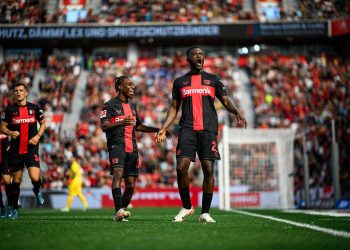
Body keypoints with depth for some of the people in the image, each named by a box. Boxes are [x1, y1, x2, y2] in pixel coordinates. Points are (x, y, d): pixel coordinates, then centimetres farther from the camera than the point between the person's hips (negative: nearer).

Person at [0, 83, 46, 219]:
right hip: (15, 150, 1)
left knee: (35, 178, -17)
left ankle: (37, 192, 19)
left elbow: (43, 123, 13)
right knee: (16, 180, 7)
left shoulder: (34, 108, 3)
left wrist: (38, 136, -4)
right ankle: (15, 208, 23)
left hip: (31, 148, -1)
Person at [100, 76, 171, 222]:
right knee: (118, 173, -27)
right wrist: (121, 123, -28)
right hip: (116, 145, -7)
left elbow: (138, 126, 35)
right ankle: (119, 211, -38)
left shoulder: (132, 106, 23)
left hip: (132, 148, 7)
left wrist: (158, 130, 29)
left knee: (130, 185, 2)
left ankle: (122, 211, 17)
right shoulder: (110, 105, 1)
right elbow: (104, 126, -11)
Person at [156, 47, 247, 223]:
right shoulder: (180, 82, 16)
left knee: (208, 169, -6)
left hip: (208, 129, 0)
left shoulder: (213, 80, 14)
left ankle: (205, 212, 2)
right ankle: (186, 207, 4)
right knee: (181, 167, -14)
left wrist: (236, 112, -13)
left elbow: (226, 101, 8)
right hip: (187, 129, 0)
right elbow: (174, 108, 18)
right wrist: (163, 129, 7)